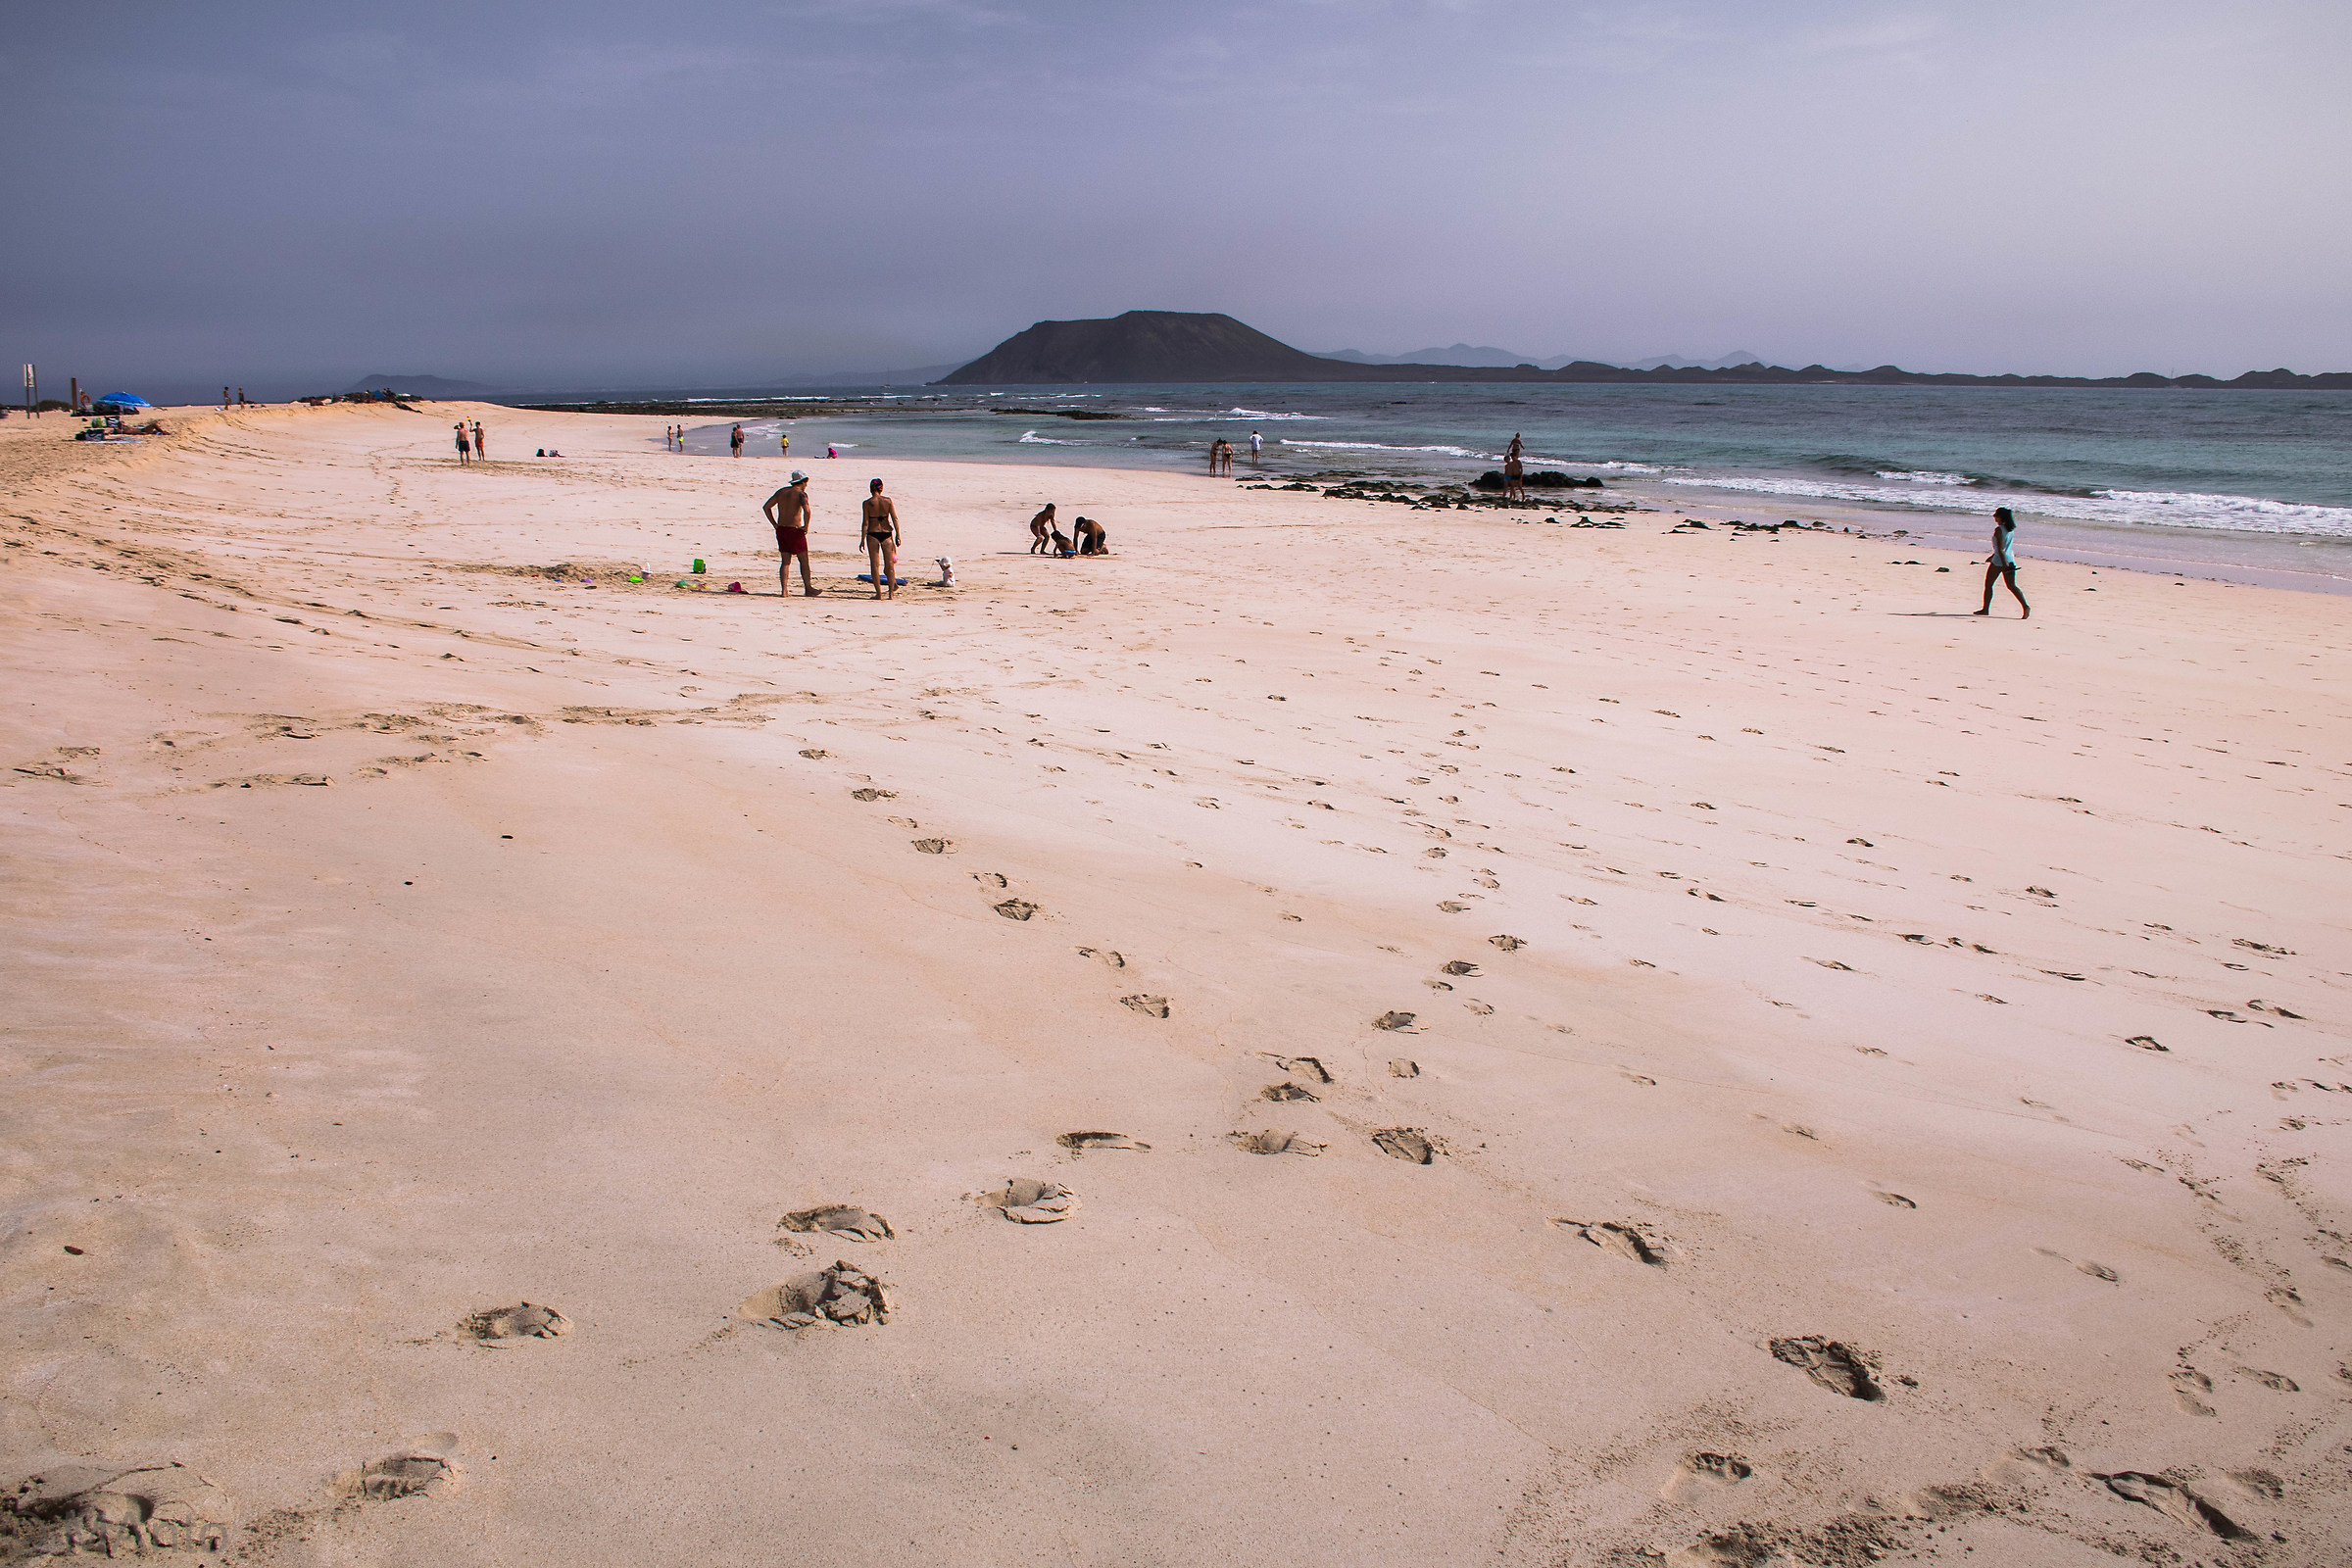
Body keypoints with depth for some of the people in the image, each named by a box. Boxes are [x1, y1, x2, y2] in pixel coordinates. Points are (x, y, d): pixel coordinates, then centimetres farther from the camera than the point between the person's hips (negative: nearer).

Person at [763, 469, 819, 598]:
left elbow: (766, 507, 11)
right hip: (795, 530, -6)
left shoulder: (781, 491, 10)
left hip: (781, 529, 6)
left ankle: (784, 590, 4)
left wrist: (774, 524, 10)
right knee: (804, 560, 7)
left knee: (785, 561, 10)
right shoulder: (801, 493, -10)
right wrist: (806, 527, -16)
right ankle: (808, 589, 12)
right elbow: (807, 510, -28)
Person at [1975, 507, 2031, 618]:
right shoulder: (2011, 529, 9)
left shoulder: (1999, 530, -15)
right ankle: (2025, 606, -10)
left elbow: (2001, 549, -20)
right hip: (2010, 560, 7)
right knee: (2012, 586, 4)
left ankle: (1986, 609, 11)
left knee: (1988, 584, 8)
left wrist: (2004, 564, -24)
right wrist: (1993, 556, 29)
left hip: (1999, 561, -7)